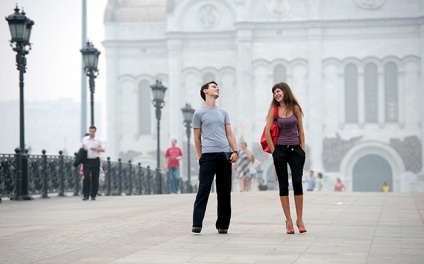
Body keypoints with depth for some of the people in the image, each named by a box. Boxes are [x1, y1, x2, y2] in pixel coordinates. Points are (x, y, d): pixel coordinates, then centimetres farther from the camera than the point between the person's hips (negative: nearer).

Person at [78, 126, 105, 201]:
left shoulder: (99, 140, 5)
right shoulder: (84, 139, 12)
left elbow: (103, 149, 0)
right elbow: (80, 148, 16)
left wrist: (95, 149, -14)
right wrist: (83, 149, -6)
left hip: (95, 160, -1)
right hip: (87, 160, 1)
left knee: (95, 178, 1)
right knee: (86, 177, -9)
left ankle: (93, 195, 9)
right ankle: (85, 195, -8)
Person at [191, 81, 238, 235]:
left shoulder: (223, 113, 19)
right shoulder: (199, 113, 7)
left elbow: (230, 134, 14)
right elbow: (197, 138, 7)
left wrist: (235, 151, 1)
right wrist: (200, 157, 5)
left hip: (225, 155, 4)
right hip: (208, 155, -4)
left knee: (224, 192, 4)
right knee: (204, 189, -9)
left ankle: (223, 225, 9)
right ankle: (197, 224, -10)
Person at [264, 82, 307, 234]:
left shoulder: (295, 108, 4)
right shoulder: (274, 109, 1)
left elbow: (300, 130, 8)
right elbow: (267, 132, -2)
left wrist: (303, 149, 2)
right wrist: (273, 151, -5)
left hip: (295, 149, 1)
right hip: (280, 150, -1)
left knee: (297, 183, -4)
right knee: (283, 185, 2)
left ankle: (300, 219, 5)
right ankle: (288, 221, 6)